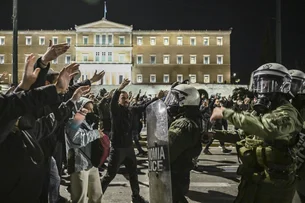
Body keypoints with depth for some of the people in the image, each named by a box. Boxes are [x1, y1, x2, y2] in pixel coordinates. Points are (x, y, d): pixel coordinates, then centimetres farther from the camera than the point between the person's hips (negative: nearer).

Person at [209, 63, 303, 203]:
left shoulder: (286, 113, -19)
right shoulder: (260, 110, 10)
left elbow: (265, 128, -41)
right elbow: (246, 135, 21)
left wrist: (227, 113, -36)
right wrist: (217, 133, 11)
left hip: (273, 184, -8)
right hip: (251, 178, 8)